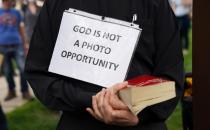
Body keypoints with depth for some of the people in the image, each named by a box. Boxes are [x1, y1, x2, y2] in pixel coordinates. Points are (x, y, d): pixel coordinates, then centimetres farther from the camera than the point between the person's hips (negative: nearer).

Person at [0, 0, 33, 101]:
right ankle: (11, 91, 21)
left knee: (23, 68, -9)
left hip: (17, 45, 1)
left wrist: (24, 44, 11)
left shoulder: (16, 13, 12)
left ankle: (25, 92, 0)